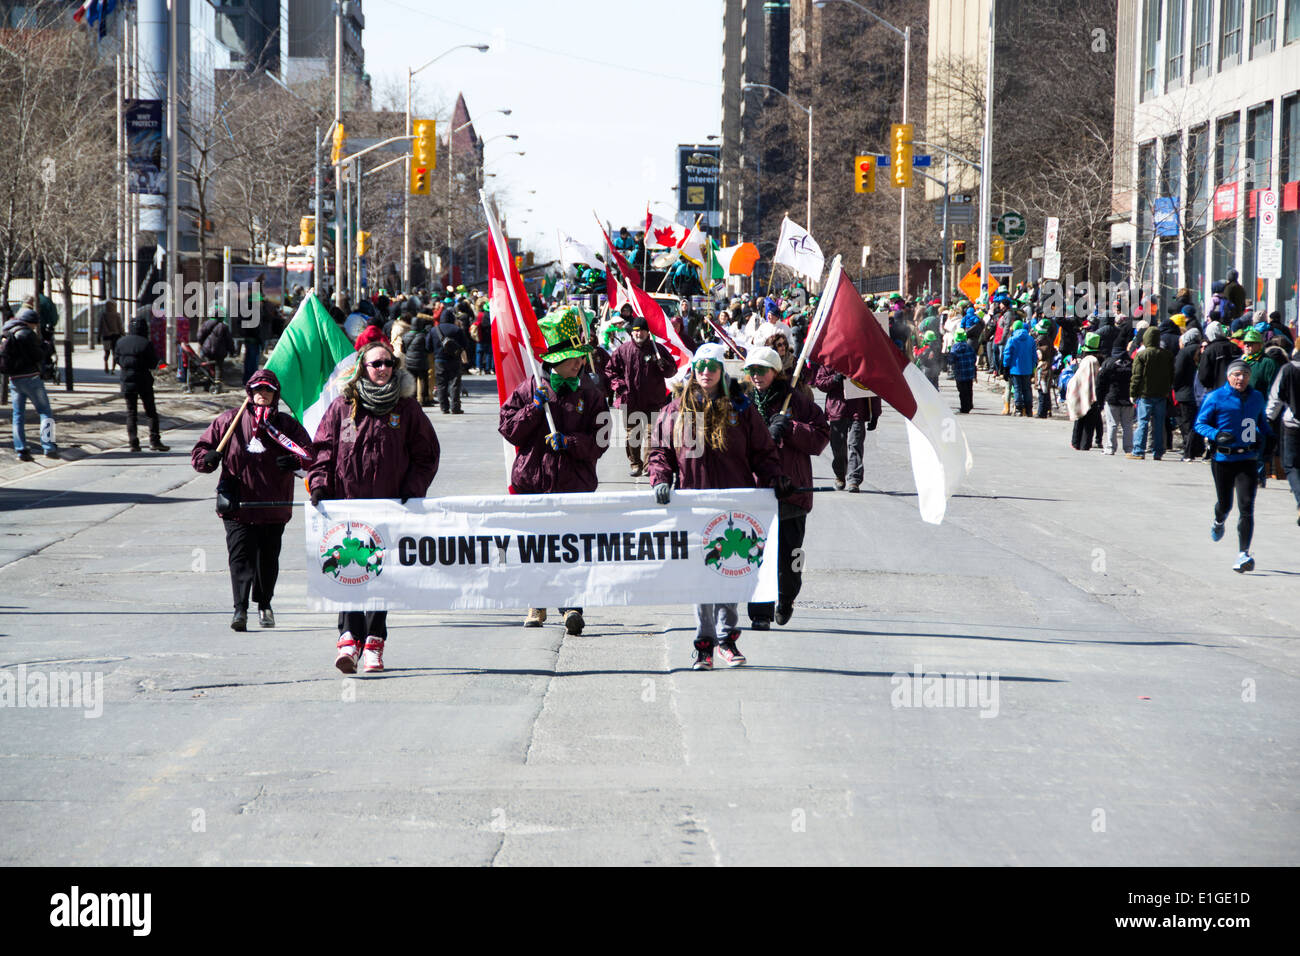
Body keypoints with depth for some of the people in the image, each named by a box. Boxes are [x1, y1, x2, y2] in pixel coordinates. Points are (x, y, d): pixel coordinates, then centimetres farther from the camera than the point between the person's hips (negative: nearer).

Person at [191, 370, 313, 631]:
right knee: (240, 555, -13)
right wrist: (207, 459, -17)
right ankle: (240, 609, -17)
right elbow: (201, 448, 7)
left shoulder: (286, 424, 6)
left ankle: (264, 604, 32)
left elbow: (309, 450, 1)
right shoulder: (229, 420, 4)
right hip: (237, 504, -2)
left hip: (274, 506, 2)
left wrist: (297, 460, -22)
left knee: (268, 558, 11)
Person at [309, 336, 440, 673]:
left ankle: (374, 642, 9)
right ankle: (350, 637, -12)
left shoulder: (407, 408, 6)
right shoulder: (342, 406, 6)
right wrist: (319, 484, -4)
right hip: (348, 504, 0)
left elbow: (426, 454, 10)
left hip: (390, 507, 0)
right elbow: (323, 448, 9)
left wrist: (412, 488, -2)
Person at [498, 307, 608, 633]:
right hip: (533, 482, 1)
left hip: (575, 483, -1)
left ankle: (572, 605, -15)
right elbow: (509, 430, 0)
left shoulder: (589, 394, 4)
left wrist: (569, 441, -15)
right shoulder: (529, 389, 3)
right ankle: (537, 605, 24)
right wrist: (534, 408, -13)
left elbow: (599, 441, 1)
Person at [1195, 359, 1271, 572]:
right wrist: (1217, 435, -19)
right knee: (1225, 504, 11)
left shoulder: (1256, 398, 8)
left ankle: (1243, 554, -11)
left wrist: (1268, 437, 10)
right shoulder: (1215, 398, -5)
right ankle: (1219, 522, 50)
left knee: (1246, 506, -11)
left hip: (1248, 460, 1)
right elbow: (1200, 423, -2)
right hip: (1223, 459, -1)